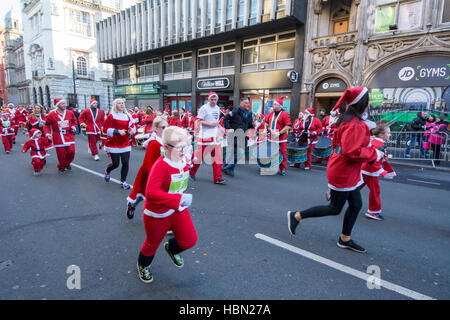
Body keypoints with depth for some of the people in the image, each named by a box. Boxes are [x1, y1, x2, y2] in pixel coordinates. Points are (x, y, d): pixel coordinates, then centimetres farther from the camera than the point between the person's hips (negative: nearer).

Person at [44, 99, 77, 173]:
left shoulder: (70, 113, 4)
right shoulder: (51, 115, -3)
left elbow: (74, 121, 21)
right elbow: (47, 125, 4)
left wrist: (73, 126, 1)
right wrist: (48, 134, -9)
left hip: (69, 135, 2)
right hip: (58, 137, -2)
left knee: (71, 151, -6)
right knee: (61, 153, 0)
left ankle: (67, 163, 24)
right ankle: (61, 167, 26)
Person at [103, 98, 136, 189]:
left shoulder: (128, 116, 8)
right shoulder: (111, 116, -5)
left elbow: (133, 128, 14)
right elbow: (106, 129, -10)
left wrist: (131, 130, -9)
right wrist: (118, 131, -20)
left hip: (125, 144, 4)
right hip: (113, 144, -4)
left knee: (126, 163, -2)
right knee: (115, 164, 0)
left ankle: (123, 181, 15)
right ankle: (107, 171, 36)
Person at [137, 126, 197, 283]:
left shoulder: (184, 161, -6)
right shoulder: (161, 166, -30)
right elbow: (151, 193, -40)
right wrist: (179, 198, -43)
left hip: (179, 209, 6)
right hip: (157, 213, -5)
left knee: (190, 240, 1)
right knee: (153, 242, 18)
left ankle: (172, 248, 36)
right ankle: (143, 266, 51)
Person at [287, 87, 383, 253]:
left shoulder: (346, 120, 9)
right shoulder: (356, 125, -23)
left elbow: (337, 143, 18)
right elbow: (352, 152, -31)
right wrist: (374, 153, -15)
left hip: (348, 172, 10)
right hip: (343, 173, -10)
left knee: (356, 205, 18)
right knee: (335, 209, 4)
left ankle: (345, 239, 33)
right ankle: (297, 216, 13)